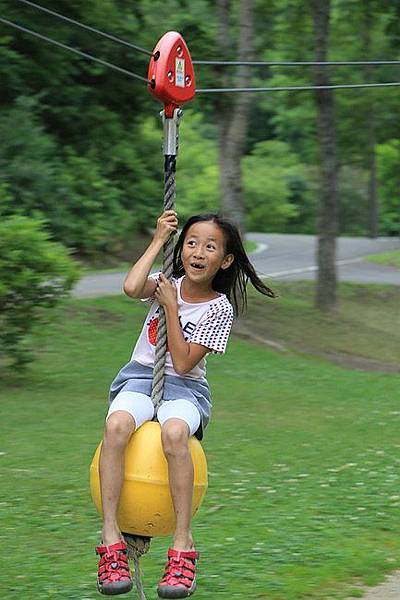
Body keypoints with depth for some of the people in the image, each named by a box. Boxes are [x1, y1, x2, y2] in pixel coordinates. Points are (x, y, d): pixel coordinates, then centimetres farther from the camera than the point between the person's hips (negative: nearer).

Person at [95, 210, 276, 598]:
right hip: (140, 377, 2)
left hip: (184, 387, -2)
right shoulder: (167, 283, 6)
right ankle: (111, 538, -34)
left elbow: (183, 363, -10)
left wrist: (171, 308, -10)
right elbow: (132, 288, -19)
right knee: (116, 424, -34)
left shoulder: (220, 309, -2)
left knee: (174, 432, -38)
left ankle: (183, 543, -33)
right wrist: (158, 240, -10)